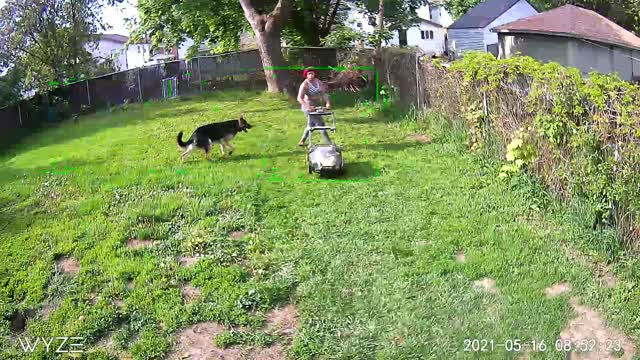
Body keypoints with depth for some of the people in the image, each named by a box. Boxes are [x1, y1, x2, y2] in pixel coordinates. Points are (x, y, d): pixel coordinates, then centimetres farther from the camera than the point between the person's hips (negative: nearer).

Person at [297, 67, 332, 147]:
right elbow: (299, 98, -28)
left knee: (311, 124, 21)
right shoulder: (305, 85, -18)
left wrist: (327, 102, -22)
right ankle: (329, 143, -6)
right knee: (320, 124, -10)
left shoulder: (318, 81, 1)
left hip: (317, 106, 8)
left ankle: (302, 141, 37)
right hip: (309, 107, -8)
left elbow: (324, 93, -3)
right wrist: (308, 107, -42)